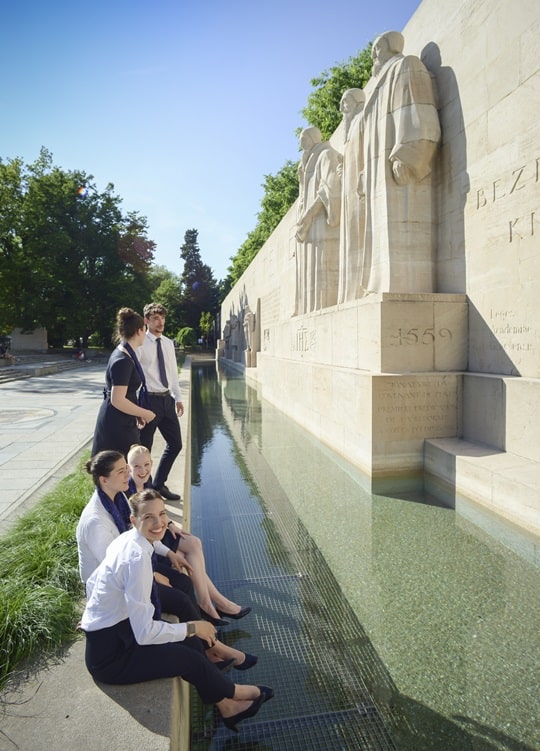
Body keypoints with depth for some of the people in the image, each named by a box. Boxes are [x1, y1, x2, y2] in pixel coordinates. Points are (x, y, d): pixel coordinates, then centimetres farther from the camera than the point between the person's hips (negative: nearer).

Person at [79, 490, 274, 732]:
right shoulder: (137, 557, -31)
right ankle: (230, 694, 21)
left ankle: (225, 705, 20)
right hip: (109, 656, -8)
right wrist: (192, 627, -17)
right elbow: (145, 633, -29)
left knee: (193, 643, 2)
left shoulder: (126, 539, -3)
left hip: (115, 631, 8)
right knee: (190, 657, -7)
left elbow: (92, 584, 10)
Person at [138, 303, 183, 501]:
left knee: (175, 444, 14)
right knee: (144, 448, 6)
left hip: (167, 399, 7)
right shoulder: (140, 344, -11)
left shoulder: (168, 343, 10)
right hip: (149, 399, -7)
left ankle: (159, 485, 32)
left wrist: (178, 398, 13)